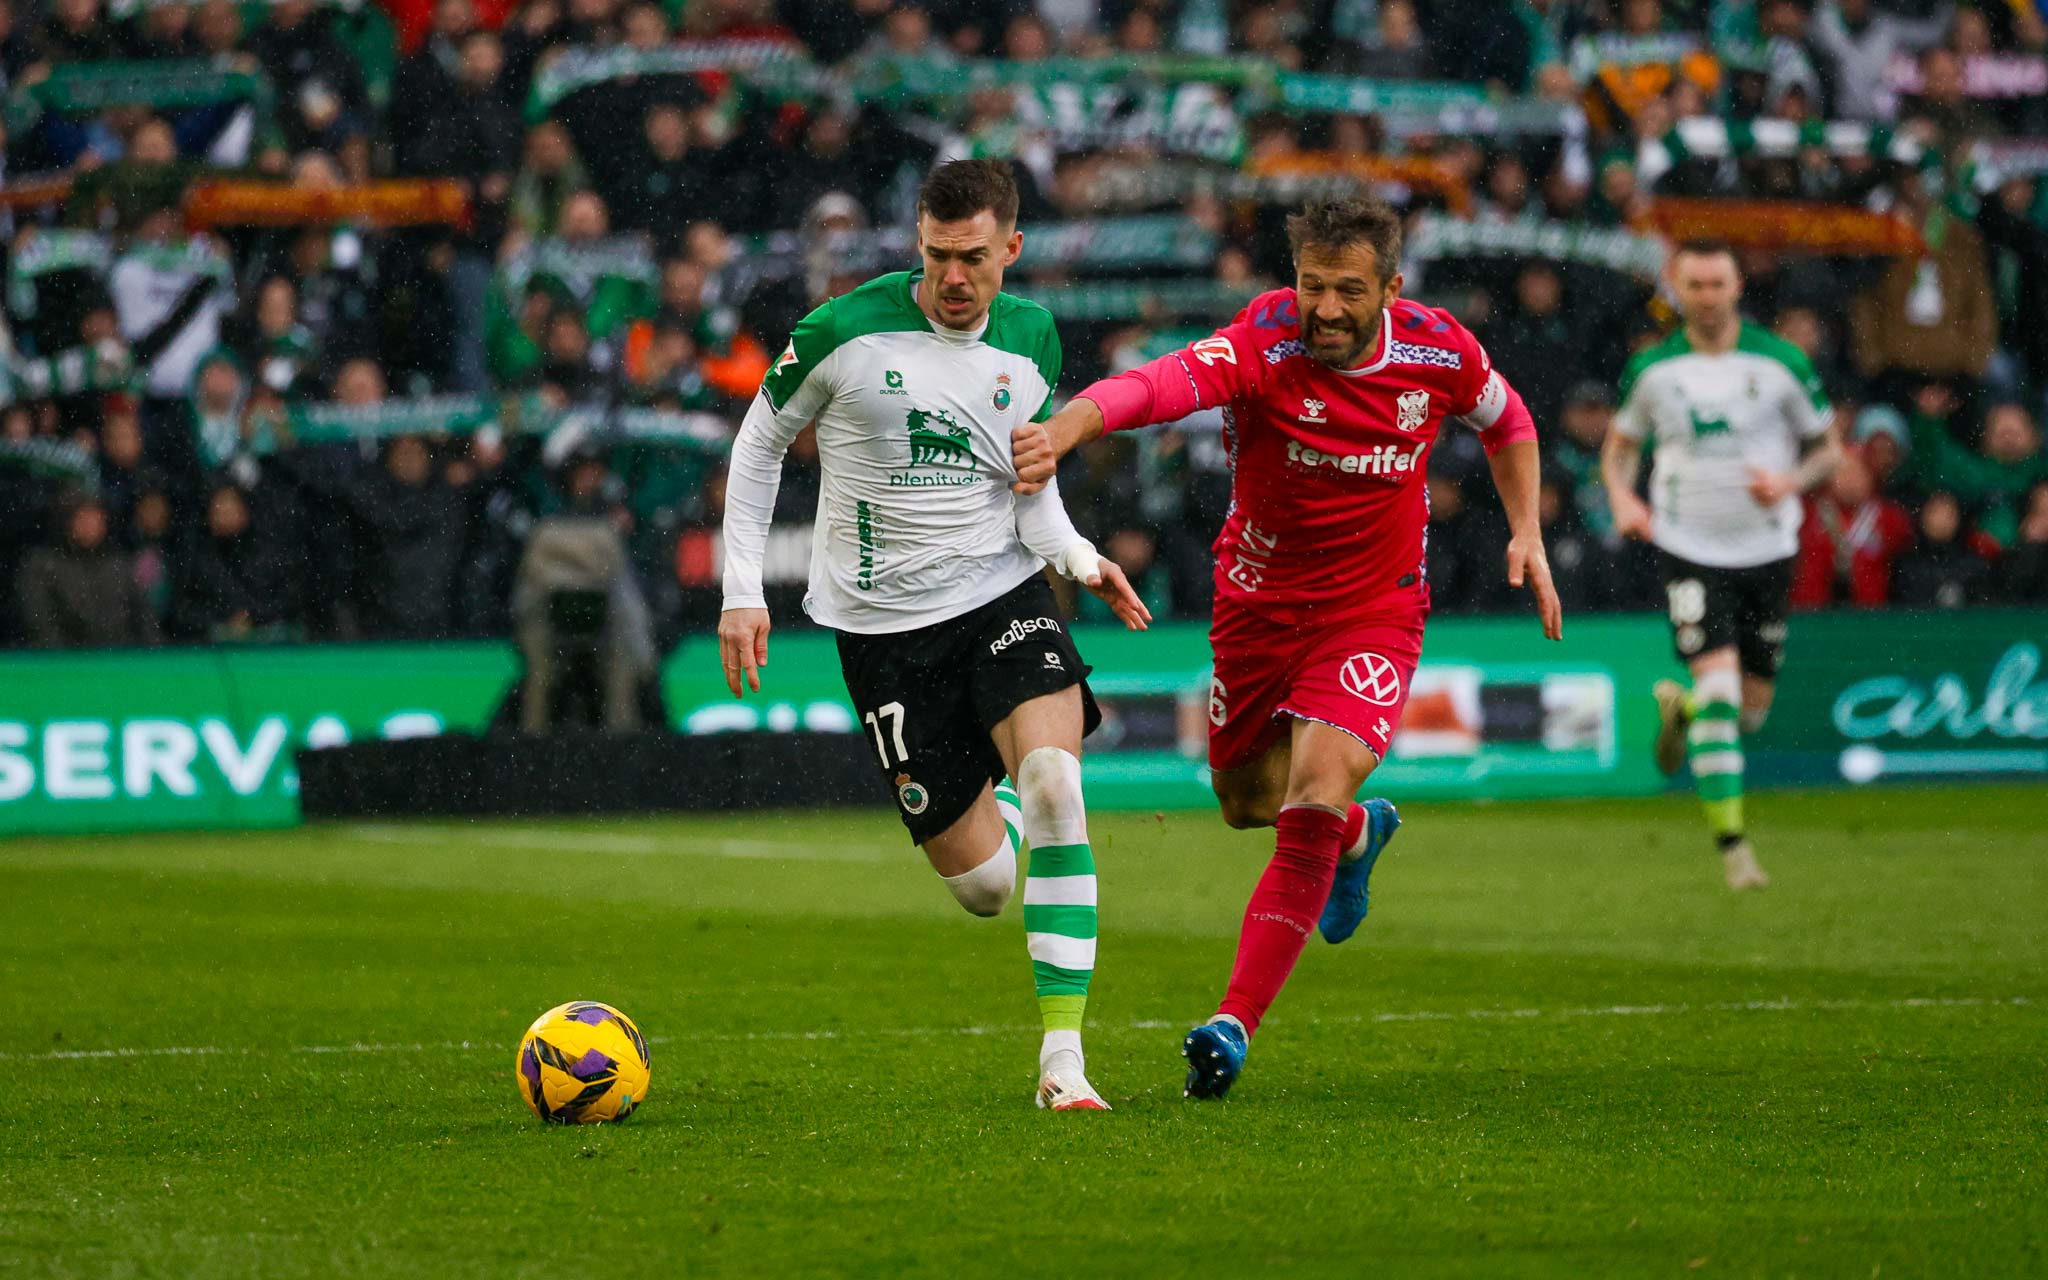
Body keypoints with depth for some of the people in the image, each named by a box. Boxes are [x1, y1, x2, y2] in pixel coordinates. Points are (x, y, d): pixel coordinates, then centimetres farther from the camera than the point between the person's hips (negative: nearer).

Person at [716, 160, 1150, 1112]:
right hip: (883, 622, -2)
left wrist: (1079, 557, -12)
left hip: (1000, 595, 2)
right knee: (984, 885, -5)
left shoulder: (1030, 340, 1)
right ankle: (985, 809, 37)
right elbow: (760, 443, 5)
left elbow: (1034, 495, 9)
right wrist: (743, 588, 1)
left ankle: (1063, 1055, -23)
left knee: (1054, 782, -27)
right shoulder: (846, 332, -9)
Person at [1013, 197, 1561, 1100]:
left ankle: (1234, 1025, -17)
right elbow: (1162, 383, -45)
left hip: (1375, 610, -1)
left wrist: (1526, 533, 3)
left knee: (1313, 806, -20)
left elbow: (1505, 420, 10)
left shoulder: (1440, 351, -14)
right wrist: (1065, 426, -63)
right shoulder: (1261, 346, -24)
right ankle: (1359, 834, 53)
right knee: (1248, 801, 17)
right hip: (1259, 601, 1)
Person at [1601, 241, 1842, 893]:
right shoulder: (1651, 369, -1)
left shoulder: (1782, 363, -4)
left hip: (1766, 548, 2)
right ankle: (1731, 842, -16)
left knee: (1751, 707, 8)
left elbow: (1828, 448, 5)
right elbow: (1621, 443, 15)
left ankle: (1678, 708, 44)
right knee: (1719, 685, -19)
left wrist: (1791, 481, -16)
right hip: (1689, 550, -2)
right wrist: (1622, 497, -6)